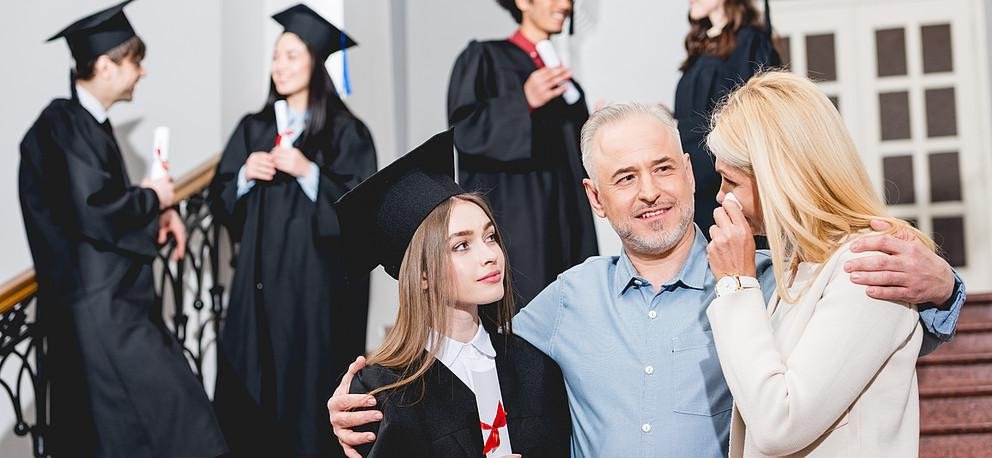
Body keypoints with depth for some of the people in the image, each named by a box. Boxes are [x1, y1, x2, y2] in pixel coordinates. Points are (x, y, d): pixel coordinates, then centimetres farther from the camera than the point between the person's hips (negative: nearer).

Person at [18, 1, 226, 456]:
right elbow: (95, 212, -26)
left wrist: (158, 212, 4)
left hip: (114, 296, 10)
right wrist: (153, 198, -8)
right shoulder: (61, 127, -17)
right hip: (98, 309, -10)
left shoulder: (86, 122, 13)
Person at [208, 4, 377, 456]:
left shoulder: (346, 133, -4)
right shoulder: (253, 129, 11)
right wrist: (245, 175, -8)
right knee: (249, 390, 3)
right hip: (260, 282, 4)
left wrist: (308, 171, -19)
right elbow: (220, 200, 11)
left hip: (317, 283, -4)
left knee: (310, 391, -1)